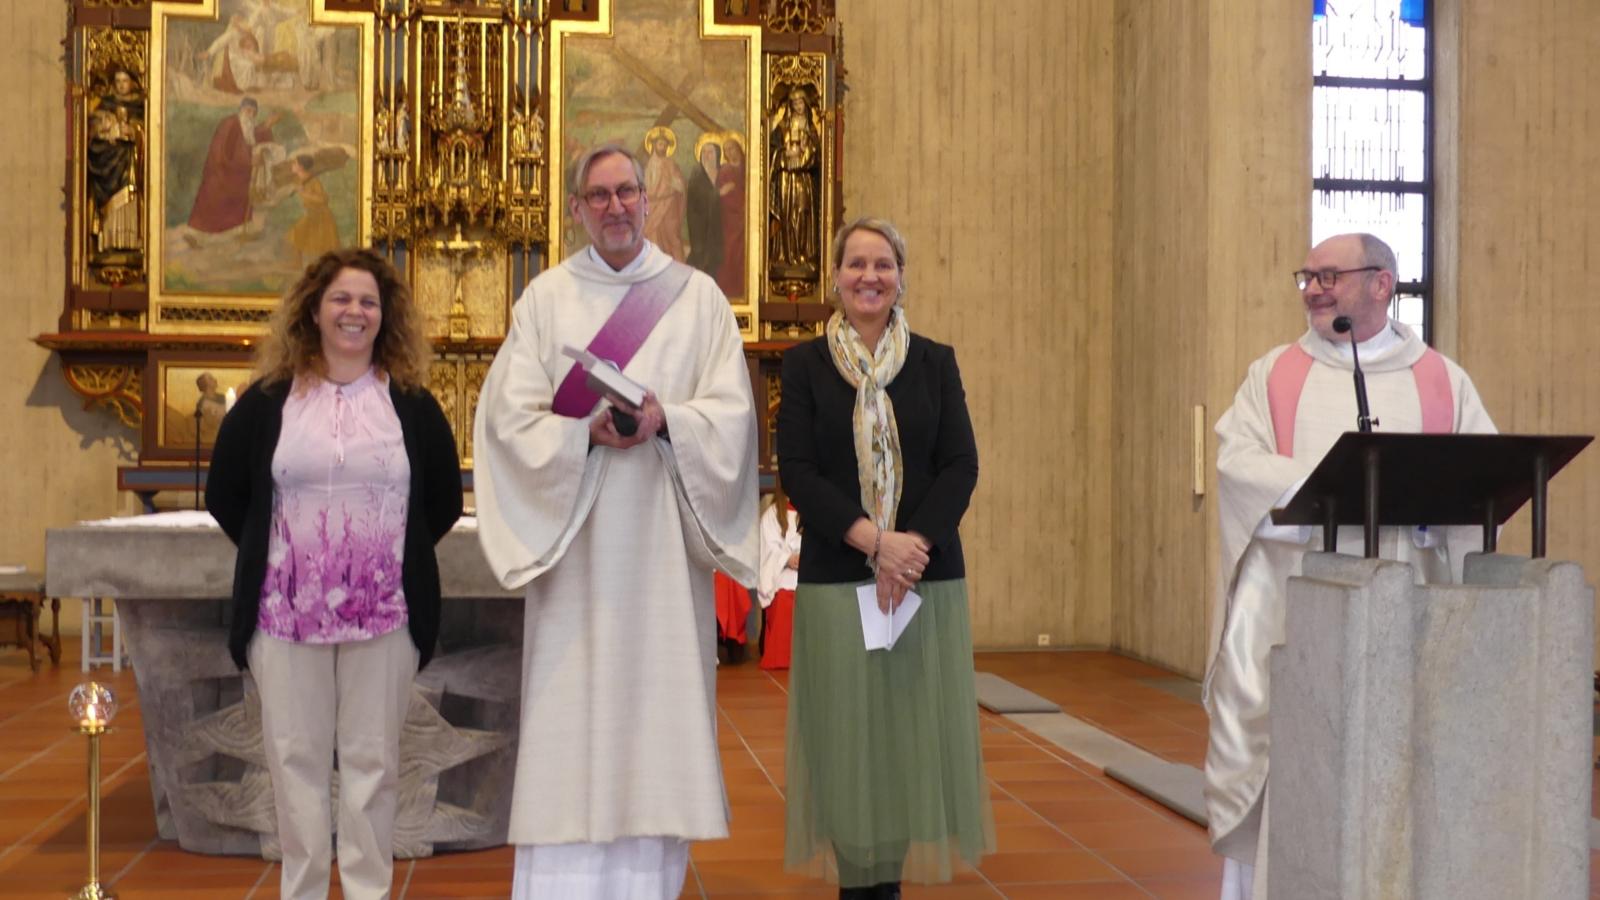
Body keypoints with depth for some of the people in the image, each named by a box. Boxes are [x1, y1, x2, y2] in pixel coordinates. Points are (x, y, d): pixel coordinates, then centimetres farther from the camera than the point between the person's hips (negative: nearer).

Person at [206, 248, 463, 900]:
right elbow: (224, 495, 12)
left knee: (372, 760, 5)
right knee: (296, 758, 5)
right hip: (286, 613, 0)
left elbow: (445, 502, 12)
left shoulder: (412, 402, 6)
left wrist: (397, 554, 6)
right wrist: (271, 555, 7)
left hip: (385, 615, 0)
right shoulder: (268, 400, 6)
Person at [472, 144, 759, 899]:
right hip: (576, 540, 0)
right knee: (572, 716, -3)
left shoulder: (697, 296, 8)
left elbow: (732, 412, 2)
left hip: (663, 538, 1)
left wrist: (665, 420, -17)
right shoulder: (545, 298, 7)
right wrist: (589, 433, -17)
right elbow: (511, 417, 0)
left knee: (658, 709, 1)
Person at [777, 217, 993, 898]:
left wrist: (912, 544, -14)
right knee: (847, 737, 0)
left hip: (927, 576, 1)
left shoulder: (935, 363, 9)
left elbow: (961, 466, 2)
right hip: (836, 578, -1)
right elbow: (796, 471, -3)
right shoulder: (804, 364, 5)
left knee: (915, 733, 2)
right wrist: (874, 541, -15)